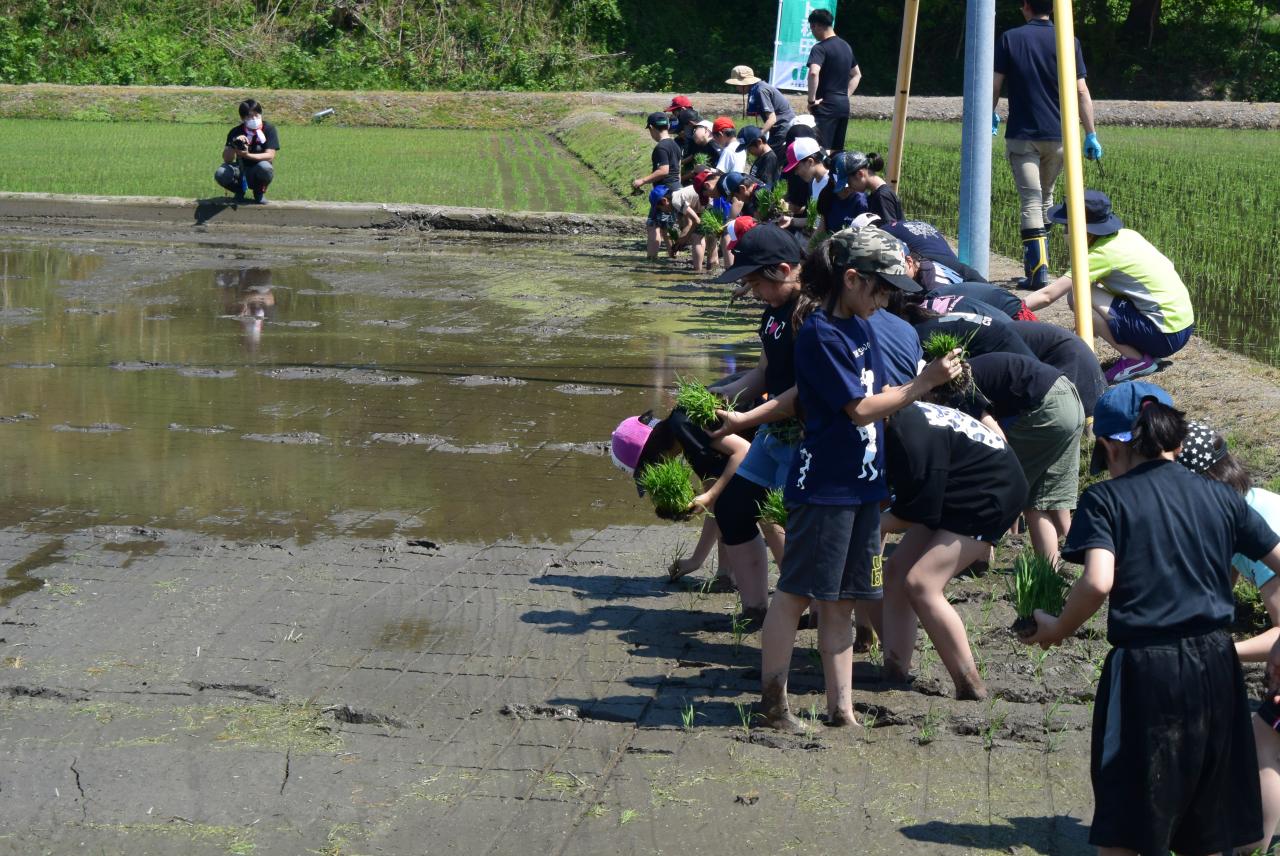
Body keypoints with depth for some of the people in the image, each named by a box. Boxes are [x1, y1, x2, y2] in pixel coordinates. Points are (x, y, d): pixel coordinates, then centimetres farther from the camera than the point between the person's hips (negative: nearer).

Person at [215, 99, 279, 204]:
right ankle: (240, 191, 6)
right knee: (220, 174, -29)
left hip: (259, 174, -1)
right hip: (241, 173, 1)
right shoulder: (236, 132, -7)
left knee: (265, 167, -37)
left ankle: (260, 192, -3)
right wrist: (234, 144, -33)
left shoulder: (269, 129, -11)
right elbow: (227, 159, -13)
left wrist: (247, 155, -34)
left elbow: (270, 156, -20)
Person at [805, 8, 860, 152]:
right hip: (844, 105, 8)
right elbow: (857, 75, 26)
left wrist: (812, 99, -19)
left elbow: (813, 73, -28)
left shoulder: (820, 48, -11)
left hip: (826, 105, -8)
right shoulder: (846, 46, 15)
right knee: (837, 151, 11)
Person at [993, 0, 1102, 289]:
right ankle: (1038, 258, 24)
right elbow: (1081, 92, -3)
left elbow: (995, 84, 0)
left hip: (1021, 135, -2)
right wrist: (1090, 135, 2)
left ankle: (1037, 269, -16)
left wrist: (991, 116, 19)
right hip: (1058, 135, 2)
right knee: (1046, 198, 20)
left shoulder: (1010, 38, -1)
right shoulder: (1067, 42, 0)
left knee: (1031, 202, -5)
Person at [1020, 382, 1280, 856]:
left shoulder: (1105, 500, -5)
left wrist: (1057, 630, -3)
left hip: (1145, 666, -4)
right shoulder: (1220, 497, 8)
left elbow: (1098, 582, -20)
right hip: (1215, 662, 4)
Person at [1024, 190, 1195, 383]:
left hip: (1167, 336, -9)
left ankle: (1137, 360, -7)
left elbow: (1047, 296, -16)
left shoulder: (1101, 254, -13)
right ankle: (1139, 352, 11)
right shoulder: (1126, 235, 8)